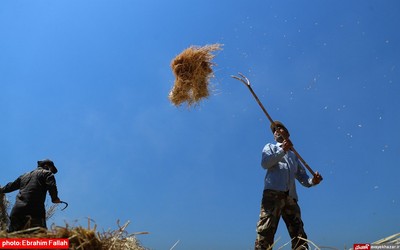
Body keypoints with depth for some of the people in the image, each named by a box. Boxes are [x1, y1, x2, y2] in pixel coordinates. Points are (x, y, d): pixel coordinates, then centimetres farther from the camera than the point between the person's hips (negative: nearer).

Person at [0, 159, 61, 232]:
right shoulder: (47, 173, 9)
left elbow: (11, 186, 42)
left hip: (17, 209, 6)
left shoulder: (25, 175, 29)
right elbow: (52, 186, -9)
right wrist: (55, 198, 4)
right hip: (35, 209, -5)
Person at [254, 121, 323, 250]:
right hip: (273, 193, -5)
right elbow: (265, 163, 1)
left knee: (299, 235, -3)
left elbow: (302, 177, 21)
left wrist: (312, 181, -2)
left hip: (291, 196, 5)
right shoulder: (270, 147, 23)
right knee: (266, 230, -20)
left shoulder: (294, 156, 32)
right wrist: (283, 150, -10)